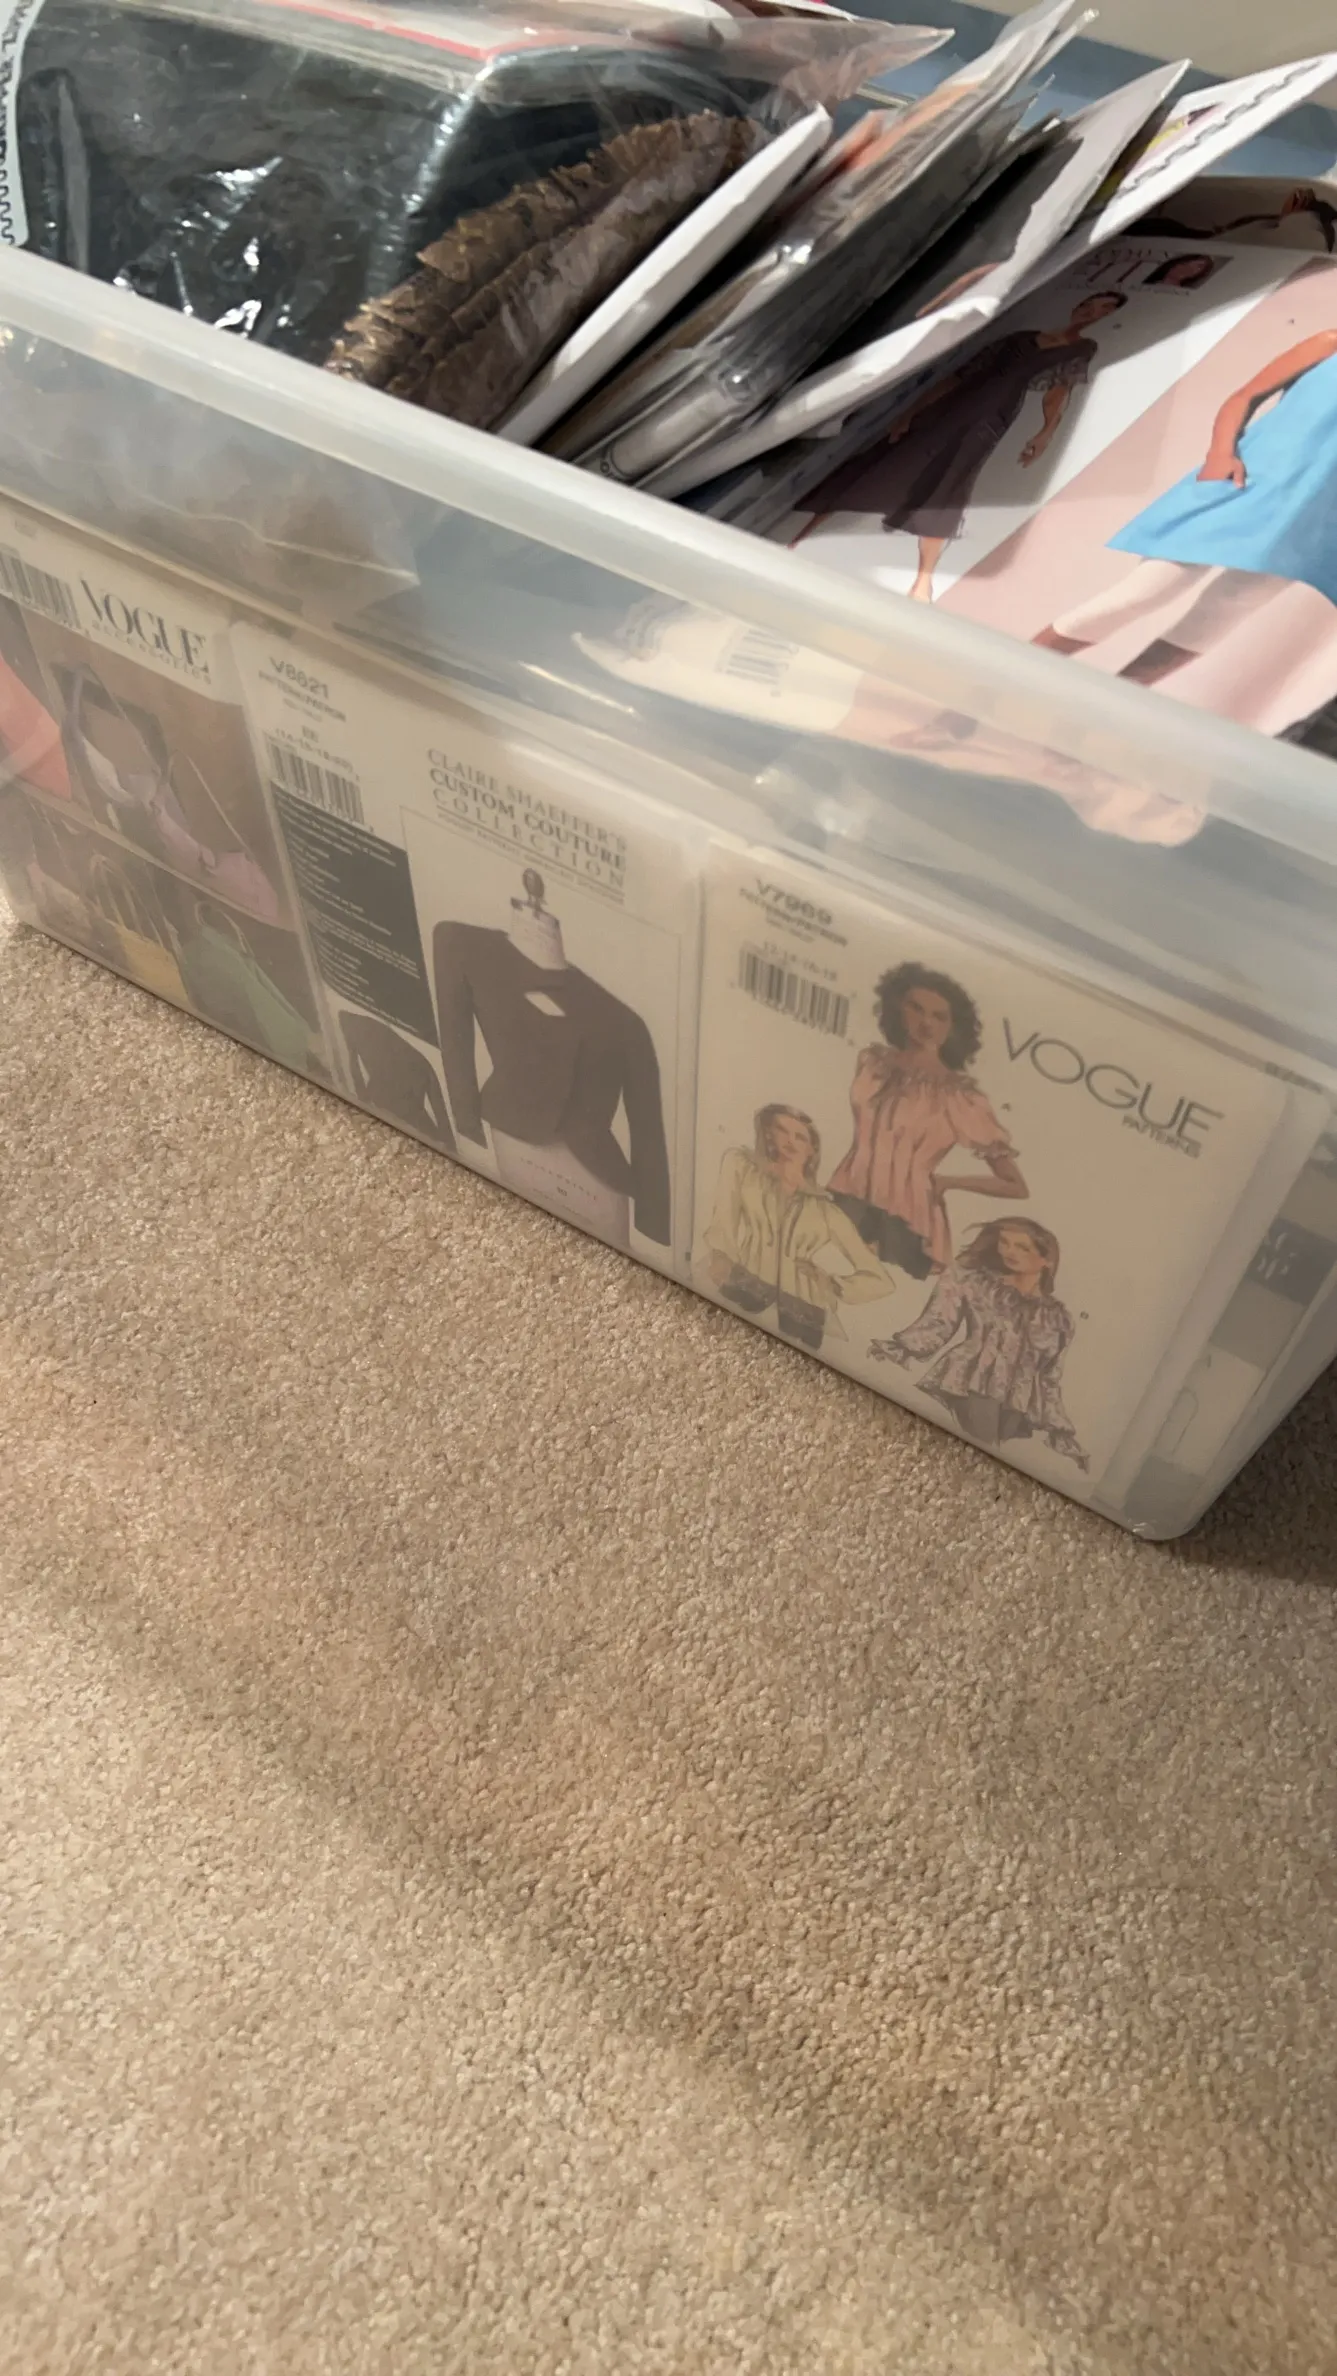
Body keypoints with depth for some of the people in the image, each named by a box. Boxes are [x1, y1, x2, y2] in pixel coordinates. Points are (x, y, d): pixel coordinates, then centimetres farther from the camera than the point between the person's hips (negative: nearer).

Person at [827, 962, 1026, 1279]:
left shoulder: (962, 1097, -8)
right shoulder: (873, 1062, 3)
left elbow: (1016, 1187, -4)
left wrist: (944, 1180, -5)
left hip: (906, 1226, -3)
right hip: (847, 1205, 4)